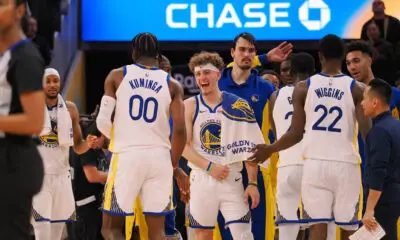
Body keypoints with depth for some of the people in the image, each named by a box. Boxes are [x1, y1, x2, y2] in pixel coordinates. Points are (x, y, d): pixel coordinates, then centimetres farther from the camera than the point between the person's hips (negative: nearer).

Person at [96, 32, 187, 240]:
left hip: (126, 155, -2)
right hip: (159, 156, 2)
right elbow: (180, 129, -4)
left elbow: (102, 121, -2)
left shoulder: (117, 76, 3)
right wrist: (174, 164, 10)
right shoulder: (172, 85, 5)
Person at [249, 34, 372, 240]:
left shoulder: (303, 88, 2)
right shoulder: (356, 89, -1)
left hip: (315, 164, 1)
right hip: (346, 164, -1)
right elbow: (367, 132, -8)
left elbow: (296, 134, 2)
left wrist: (269, 150, 17)